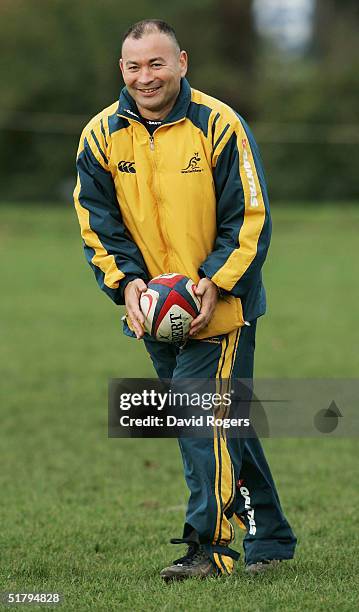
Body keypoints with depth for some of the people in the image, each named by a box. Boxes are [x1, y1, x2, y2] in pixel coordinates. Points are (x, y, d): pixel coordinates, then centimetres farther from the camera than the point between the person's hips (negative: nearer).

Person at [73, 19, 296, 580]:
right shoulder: (102, 135, -1)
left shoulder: (219, 125, -11)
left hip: (220, 304, -4)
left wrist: (216, 283, -19)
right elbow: (98, 221, 4)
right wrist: (126, 281, -12)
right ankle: (270, 538, 22)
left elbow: (249, 216, -8)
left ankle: (209, 546, -8)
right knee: (226, 422, 12)